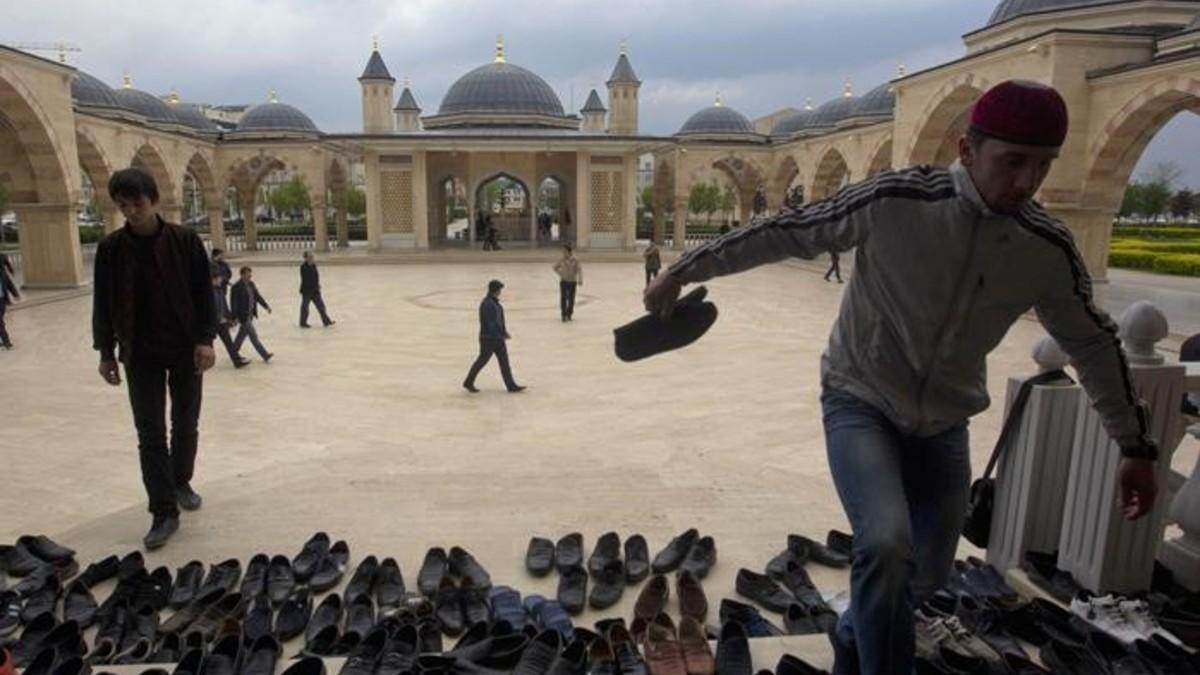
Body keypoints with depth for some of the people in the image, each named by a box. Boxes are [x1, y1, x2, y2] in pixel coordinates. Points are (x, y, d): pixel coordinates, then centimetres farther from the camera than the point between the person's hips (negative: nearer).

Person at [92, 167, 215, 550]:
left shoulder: (184, 241, -6)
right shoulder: (111, 248, -1)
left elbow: (203, 293, -5)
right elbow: (103, 303, 4)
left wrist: (204, 339, -12)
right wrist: (106, 352, 3)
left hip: (185, 348, 0)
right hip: (140, 353, 1)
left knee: (186, 425, 12)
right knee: (151, 434, -1)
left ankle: (182, 483, 35)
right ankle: (164, 512, 3)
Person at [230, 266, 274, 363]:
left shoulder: (251, 285, 6)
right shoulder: (236, 288, -17)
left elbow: (257, 296, 14)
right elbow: (234, 303, -17)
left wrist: (266, 306, 4)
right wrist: (235, 318, -19)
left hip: (250, 314, 9)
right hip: (243, 316, -9)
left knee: (242, 334, 19)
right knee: (253, 335, -4)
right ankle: (265, 355, -1)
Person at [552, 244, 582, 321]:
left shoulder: (575, 260, -9)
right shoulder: (561, 260, -2)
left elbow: (579, 270, -17)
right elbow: (555, 267, 15)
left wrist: (580, 280, -30)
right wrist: (560, 274, 0)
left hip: (572, 282, -1)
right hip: (563, 281, 1)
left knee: (571, 299, 5)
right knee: (563, 298, -5)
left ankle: (569, 315, 20)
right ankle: (564, 315, 2)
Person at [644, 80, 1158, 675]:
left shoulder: (1049, 251, -8)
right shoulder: (895, 201, -21)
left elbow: (1093, 342, 7)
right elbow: (784, 234, -12)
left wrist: (1135, 445, 13)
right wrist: (685, 270, -8)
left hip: (943, 426, 5)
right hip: (860, 404, -4)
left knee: (928, 573, 14)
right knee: (887, 544, -28)